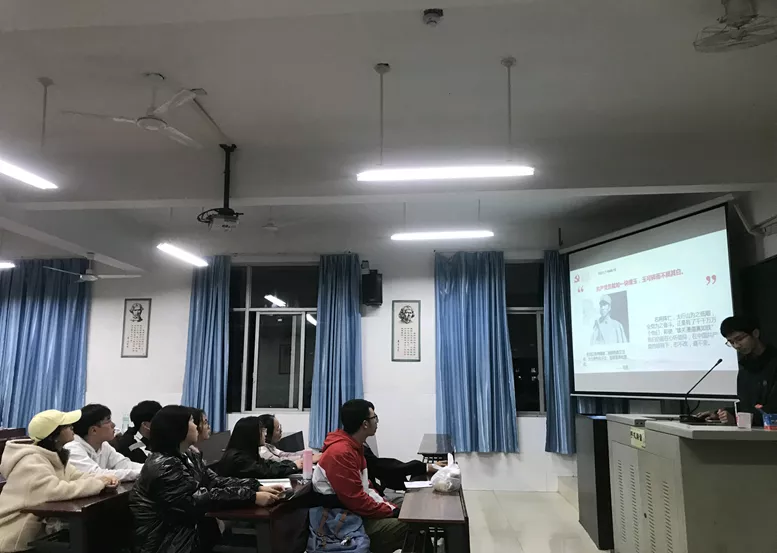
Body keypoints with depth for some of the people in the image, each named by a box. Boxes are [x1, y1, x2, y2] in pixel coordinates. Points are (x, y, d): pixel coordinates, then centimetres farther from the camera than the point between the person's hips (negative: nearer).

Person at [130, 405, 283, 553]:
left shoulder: (183, 457, 11)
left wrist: (257, 487, -7)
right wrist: (252, 497, -28)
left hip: (192, 534, 9)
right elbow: (200, 500, -25)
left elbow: (215, 481, 5)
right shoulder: (163, 466, -19)